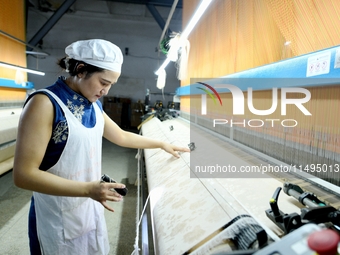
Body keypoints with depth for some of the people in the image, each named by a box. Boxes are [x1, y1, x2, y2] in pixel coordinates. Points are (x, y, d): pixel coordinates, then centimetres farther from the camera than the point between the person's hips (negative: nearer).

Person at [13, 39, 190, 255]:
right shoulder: (45, 103, -20)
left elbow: (121, 136, 14)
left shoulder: (93, 105, 2)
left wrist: (162, 144, 16)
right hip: (58, 219, -6)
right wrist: (88, 189, -27)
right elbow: (24, 174, -22)